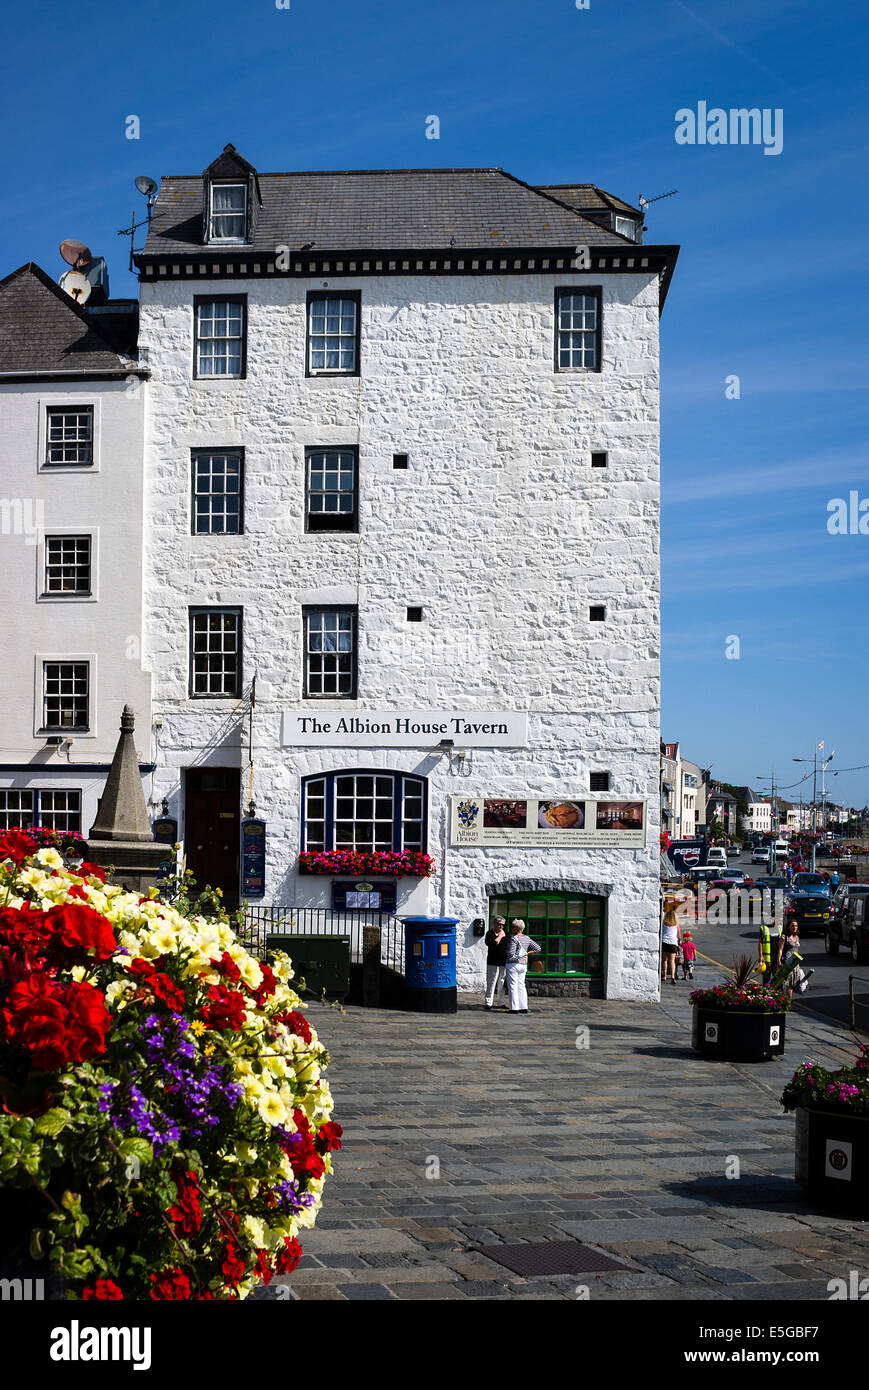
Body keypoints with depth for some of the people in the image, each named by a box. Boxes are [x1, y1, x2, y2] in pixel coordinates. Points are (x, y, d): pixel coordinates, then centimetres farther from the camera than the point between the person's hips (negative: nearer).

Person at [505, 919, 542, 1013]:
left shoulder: (514, 939, -15)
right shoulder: (527, 938, 8)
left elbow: (511, 953, -22)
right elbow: (538, 948, 15)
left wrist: (506, 951, -1)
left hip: (513, 964, -7)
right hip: (523, 965, 7)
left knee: (513, 986, -2)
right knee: (521, 986, 12)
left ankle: (515, 1008, -4)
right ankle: (524, 1007, 10)